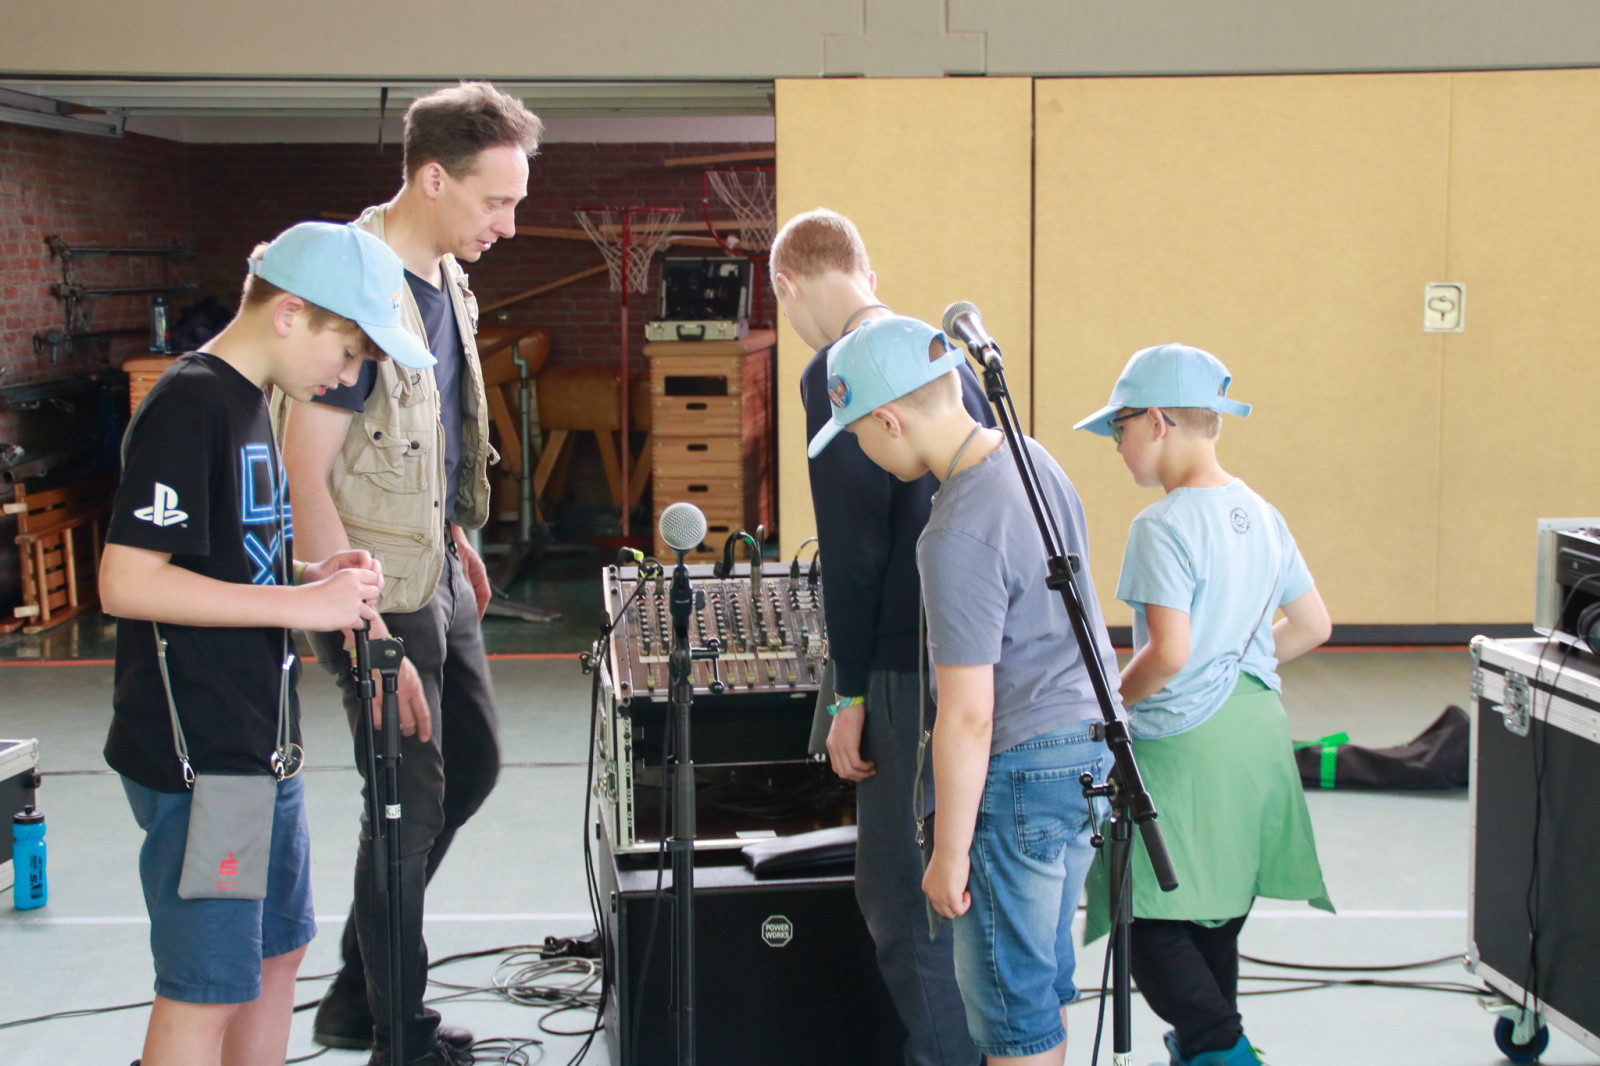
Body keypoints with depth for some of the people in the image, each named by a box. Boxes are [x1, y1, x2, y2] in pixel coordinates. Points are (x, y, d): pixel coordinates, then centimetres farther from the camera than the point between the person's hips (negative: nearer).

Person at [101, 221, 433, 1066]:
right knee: (207, 990, -2)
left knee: (278, 950, 19)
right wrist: (300, 601, -23)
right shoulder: (189, 407, -18)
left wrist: (312, 577, 4)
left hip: (259, 745, 10)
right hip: (194, 754, -10)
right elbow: (126, 583, -24)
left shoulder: (248, 404, 13)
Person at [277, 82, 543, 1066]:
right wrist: (371, 642, -27)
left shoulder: (447, 279, 6)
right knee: (411, 807, 0)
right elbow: (304, 476, -25)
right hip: (381, 591, -10)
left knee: (473, 766, 19)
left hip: (438, 574, 10)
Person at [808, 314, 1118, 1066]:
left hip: (1023, 766, -9)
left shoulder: (958, 538, -24)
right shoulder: (1032, 460, 5)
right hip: (1089, 735, 9)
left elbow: (968, 717, -22)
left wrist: (949, 855, -13)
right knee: (1043, 971, 20)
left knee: (1006, 995, 3)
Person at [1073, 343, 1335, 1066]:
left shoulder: (1163, 527, -16)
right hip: (1257, 728, 9)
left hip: (1183, 743, -8)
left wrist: (1111, 702, -8)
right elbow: (1313, 626, 14)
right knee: (1216, 912, 20)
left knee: (1151, 921, -3)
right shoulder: (1260, 515, 8)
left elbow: (1169, 652, -24)